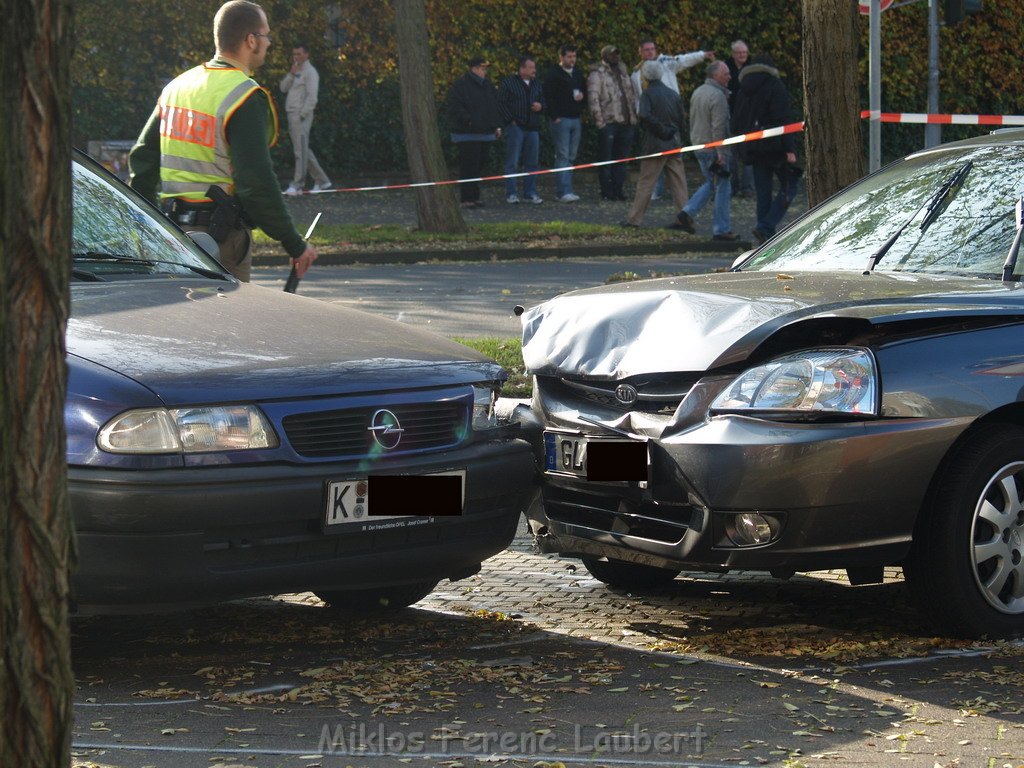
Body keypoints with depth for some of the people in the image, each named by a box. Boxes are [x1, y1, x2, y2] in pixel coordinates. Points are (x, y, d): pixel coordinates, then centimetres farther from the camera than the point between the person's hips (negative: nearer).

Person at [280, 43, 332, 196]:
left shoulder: (310, 72, -7)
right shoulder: (296, 71, 20)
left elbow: (312, 97, -15)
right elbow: (283, 88, 12)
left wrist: (302, 115, -18)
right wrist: (291, 74, -2)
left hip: (301, 116, -9)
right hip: (291, 114, 9)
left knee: (301, 150, -8)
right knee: (303, 150, 12)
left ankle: (297, 184, -7)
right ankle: (321, 180, 17)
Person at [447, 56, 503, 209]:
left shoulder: (487, 85, 17)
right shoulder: (461, 85, -7)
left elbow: (495, 107, 25)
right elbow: (455, 108, -14)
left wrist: (497, 126, 15)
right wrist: (469, 121, -22)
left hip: (485, 134, 7)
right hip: (467, 135, -7)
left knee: (479, 167, 9)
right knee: (468, 167, -9)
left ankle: (475, 197, 15)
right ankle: (466, 199, -7)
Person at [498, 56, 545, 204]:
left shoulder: (536, 84, 16)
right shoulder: (508, 82, -2)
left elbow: (542, 101, 26)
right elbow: (501, 103, -6)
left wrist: (540, 106, 2)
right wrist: (511, 120, -11)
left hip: (533, 128, 6)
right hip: (515, 126, -6)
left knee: (532, 162, 6)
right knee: (512, 162, -4)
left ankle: (530, 193, 13)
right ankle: (511, 193, -1)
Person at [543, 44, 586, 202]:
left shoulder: (578, 74, 16)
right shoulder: (554, 75, -4)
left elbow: (585, 92, 27)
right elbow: (548, 97, -9)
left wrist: (582, 97, 3)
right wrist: (555, 117, -14)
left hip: (576, 119, 7)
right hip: (560, 120, -7)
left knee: (571, 156, 7)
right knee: (562, 156, -10)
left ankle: (565, 190, 11)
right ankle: (563, 191, -14)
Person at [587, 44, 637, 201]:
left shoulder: (623, 73, 19)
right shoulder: (597, 74, -4)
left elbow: (632, 96, 23)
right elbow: (593, 98, -11)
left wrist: (634, 116, 14)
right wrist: (599, 121, -16)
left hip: (626, 123, 7)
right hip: (608, 122, -7)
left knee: (621, 158, 8)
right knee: (606, 159, -2)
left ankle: (618, 189, 14)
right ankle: (606, 191, 3)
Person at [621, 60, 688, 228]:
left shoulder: (648, 94, -8)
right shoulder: (674, 94, 8)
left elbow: (644, 115, -26)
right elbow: (682, 121, 10)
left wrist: (661, 129, -16)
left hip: (655, 145, -5)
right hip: (674, 145, 5)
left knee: (645, 183, 0)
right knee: (678, 183, 8)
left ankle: (634, 218, 3)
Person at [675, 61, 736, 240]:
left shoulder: (698, 92, 11)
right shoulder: (718, 96, -18)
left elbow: (692, 120, 19)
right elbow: (718, 127, -22)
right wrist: (721, 152, -21)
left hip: (698, 146, 9)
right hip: (713, 148, -9)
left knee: (710, 183, 21)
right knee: (722, 187, 0)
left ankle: (687, 213, 9)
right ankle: (721, 229, 2)